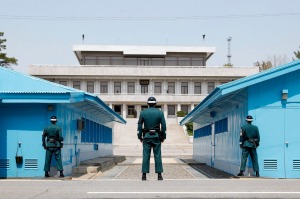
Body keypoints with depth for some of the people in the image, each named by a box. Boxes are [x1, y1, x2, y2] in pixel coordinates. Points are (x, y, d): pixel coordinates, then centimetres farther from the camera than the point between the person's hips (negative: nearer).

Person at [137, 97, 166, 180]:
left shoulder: (143, 113, 0)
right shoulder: (160, 112, 0)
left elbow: (139, 126, 0)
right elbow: (163, 126, -2)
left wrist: (140, 137, 6)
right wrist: (163, 137, 6)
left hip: (146, 136, 0)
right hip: (156, 136, 0)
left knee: (146, 156, 1)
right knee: (157, 156, 2)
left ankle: (144, 175, -1)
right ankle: (159, 175, 0)